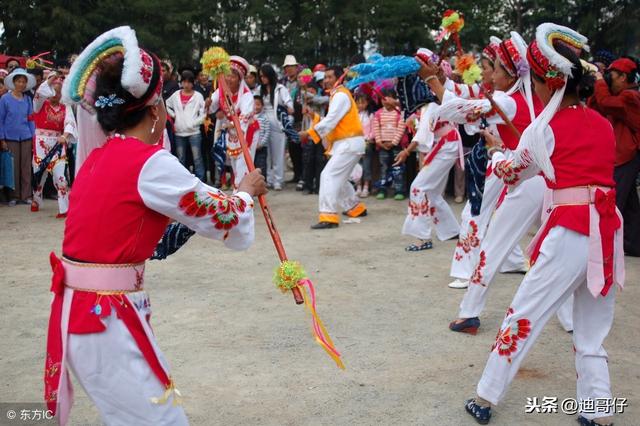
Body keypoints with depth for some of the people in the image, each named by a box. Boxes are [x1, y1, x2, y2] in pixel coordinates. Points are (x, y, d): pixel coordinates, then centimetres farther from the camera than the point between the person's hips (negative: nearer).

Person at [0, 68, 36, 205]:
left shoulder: (28, 99, 6)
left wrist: (33, 136, 5)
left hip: (26, 137, 3)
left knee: (26, 167, 4)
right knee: (13, 167, 2)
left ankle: (26, 195, 12)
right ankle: (14, 196, 11)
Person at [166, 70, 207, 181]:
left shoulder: (198, 96, -2)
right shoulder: (176, 95, 7)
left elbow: (204, 113, -5)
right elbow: (166, 105, 20)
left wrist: (195, 122, -11)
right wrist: (173, 115, 8)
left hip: (194, 132, -4)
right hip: (179, 132, 4)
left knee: (197, 158, -4)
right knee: (181, 159, 11)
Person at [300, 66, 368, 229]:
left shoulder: (341, 95, -13)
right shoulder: (338, 94, 20)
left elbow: (331, 121, -21)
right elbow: (331, 120, 14)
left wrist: (309, 133, -19)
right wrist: (314, 116, 2)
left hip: (350, 143, -11)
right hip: (347, 143, 11)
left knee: (329, 175, -17)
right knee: (339, 177, 21)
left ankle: (329, 217, -23)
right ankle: (356, 208, 34)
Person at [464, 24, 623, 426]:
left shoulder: (542, 130, -3)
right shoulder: (603, 124, 10)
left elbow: (512, 173, 14)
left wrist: (495, 148, 33)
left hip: (569, 234, -5)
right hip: (609, 231, 5)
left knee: (523, 317, 6)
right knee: (593, 332, 16)